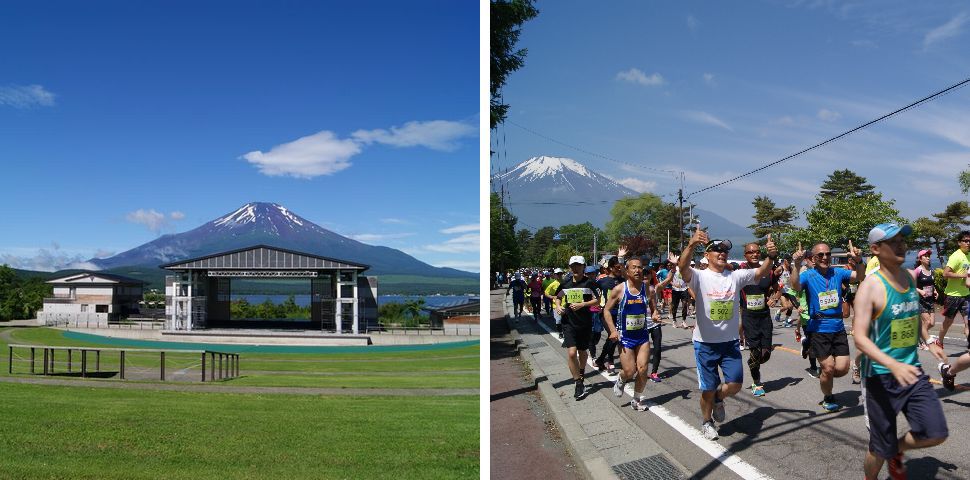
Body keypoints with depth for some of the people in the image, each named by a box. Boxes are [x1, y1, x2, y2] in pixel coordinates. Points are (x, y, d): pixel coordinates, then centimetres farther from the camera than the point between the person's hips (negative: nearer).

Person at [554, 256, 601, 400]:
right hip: (569, 322, 1)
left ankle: (581, 375, 43)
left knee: (582, 352, 15)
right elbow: (557, 297, 20)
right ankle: (579, 384, -5)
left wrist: (582, 304, -19)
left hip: (585, 323, -1)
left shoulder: (589, 283, -5)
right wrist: (558, 306, -1)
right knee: (571, 352, -14)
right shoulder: (565, 283, 5)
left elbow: (597, 300, -7)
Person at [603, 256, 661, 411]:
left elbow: (654, 310, 10)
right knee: (630, 372, -6)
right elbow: (607, 310, -3)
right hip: (625, 336, -2)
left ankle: (637, 399, 21)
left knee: (642, 370, -2)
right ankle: (620, 380, 31)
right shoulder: (619, 290, -11)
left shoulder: (649, 290, -3)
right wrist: (613, 330, -13)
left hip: (643, 335, 2)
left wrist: (655, 316, -14)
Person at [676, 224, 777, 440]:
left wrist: (771, 256, -31)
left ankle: (718, 399, 34)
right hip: (705, 343, -3)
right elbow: (683, 267, -32)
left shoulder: (736, 276, 2)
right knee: (708, 389, 7)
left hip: (730, 342, 3)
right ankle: (707, 422, 33)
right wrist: (692, 244, -51)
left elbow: (761, 272, -9)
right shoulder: (700, 277, -11)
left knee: (735, 384, 0)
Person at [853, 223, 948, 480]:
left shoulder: (910, 278, 4)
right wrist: (893, 365, -36)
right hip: (881, 376, -6)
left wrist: (929, 342, 14)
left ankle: (898, 450, 29)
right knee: (882, 448, 4)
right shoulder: (870, 286, -17)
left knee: (936, 434, -1)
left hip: (912, 371, 6)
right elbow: (860, 338, -24)